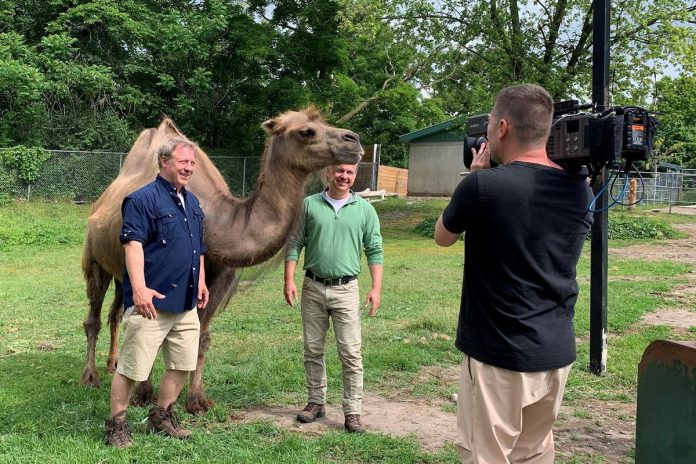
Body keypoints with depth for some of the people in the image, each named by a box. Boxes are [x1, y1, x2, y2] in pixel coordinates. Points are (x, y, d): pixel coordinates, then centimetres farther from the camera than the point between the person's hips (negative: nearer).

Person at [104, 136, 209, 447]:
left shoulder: (192, 203, 15)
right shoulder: (143, 199, -11)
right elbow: (133, 245, -20)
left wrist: (201, 283, 21)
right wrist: (140, 289, -29)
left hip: (186, 303, 8)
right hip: (152, 301, -8)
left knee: (182, 364, 14)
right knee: (132, 366, 1)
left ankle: (162, 418, 30)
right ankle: (116, 425, 17)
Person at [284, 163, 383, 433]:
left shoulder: (365, 209, 3)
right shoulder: (309, 205, 4)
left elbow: (374, 251, 3)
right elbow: (294, 244, 5)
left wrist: (376, 288, -6)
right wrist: (289, 280, -3)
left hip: (346, 289, -1)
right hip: (313, 287, 2)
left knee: (350, 353, -3)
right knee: (312, 350, 10)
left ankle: (352, 412, 6)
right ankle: (316, 402, 25)